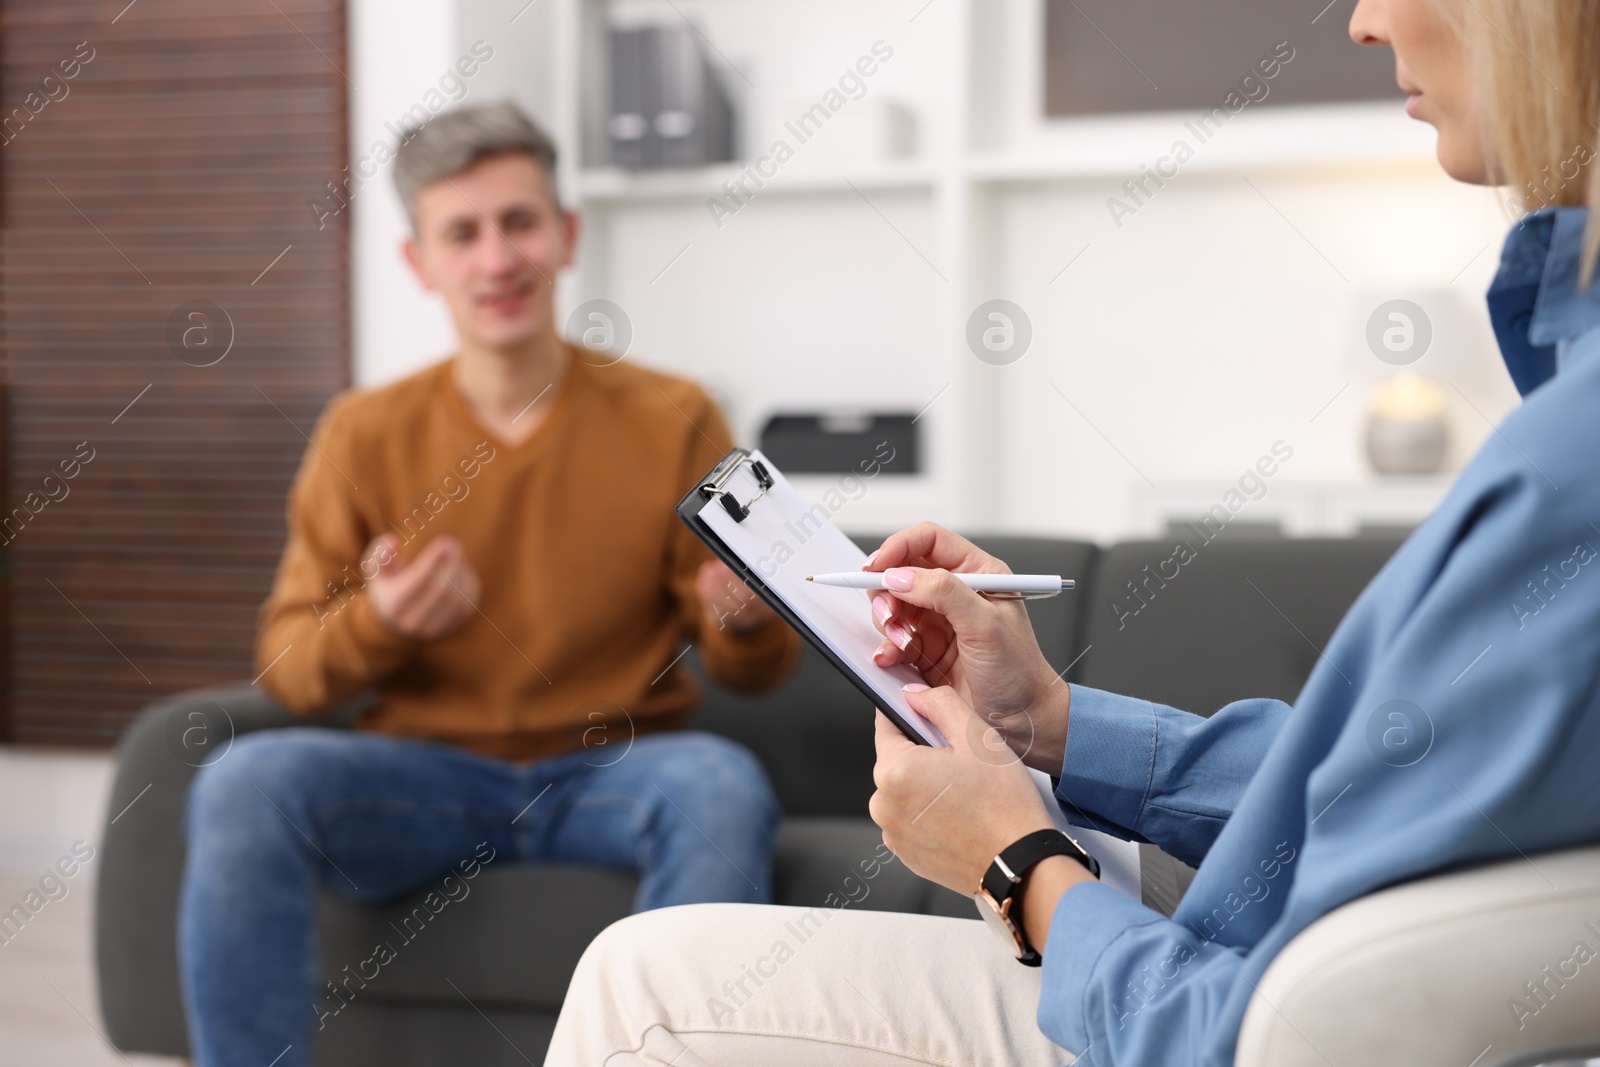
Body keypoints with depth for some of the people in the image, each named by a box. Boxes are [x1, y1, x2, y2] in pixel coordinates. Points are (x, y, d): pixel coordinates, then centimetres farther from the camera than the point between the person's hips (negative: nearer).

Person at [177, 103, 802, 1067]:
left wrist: (747, 621, -20)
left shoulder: (672, 419, 1)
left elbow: (755, 672, 4)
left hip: (613, 771, 0)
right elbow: (287, 670, 2)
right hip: (422, 768, 1)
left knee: (723, 786, -33)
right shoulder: (366, 434, 3)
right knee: (243, 786, -28)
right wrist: (375, 625, -20)